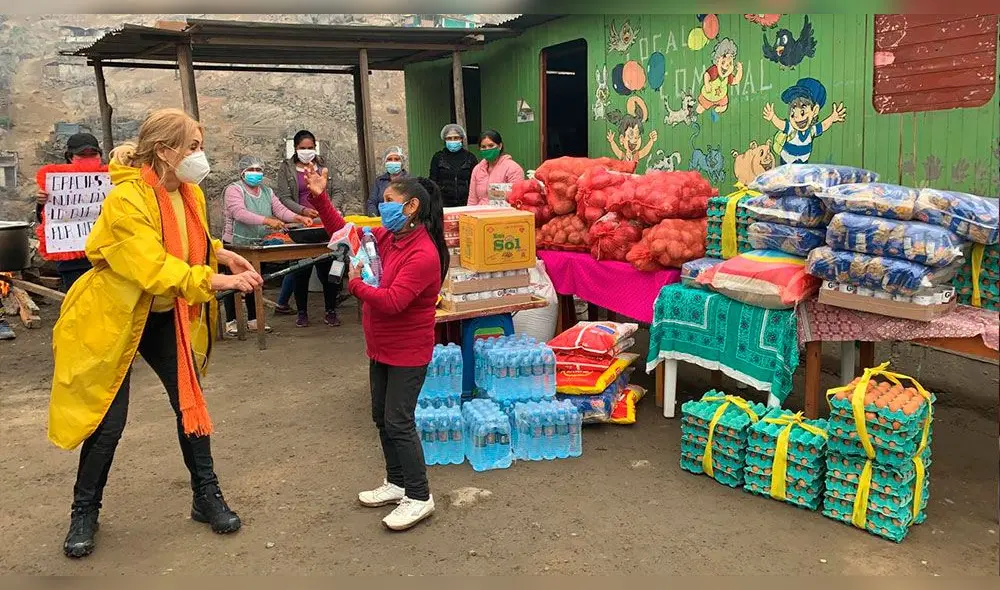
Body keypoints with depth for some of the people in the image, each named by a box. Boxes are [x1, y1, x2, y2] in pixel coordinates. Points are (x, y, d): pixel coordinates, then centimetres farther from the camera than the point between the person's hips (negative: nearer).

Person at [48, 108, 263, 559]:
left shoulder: (190, 194, -2)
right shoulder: (126, 200, -26)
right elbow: (154, 267, -35)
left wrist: (221, 253, -3)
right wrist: (218, 281, -41)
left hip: (166, 317, 7)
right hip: (115, 316, -6)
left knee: (190, 401, 5)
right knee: (109, 419, 0)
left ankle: (206, 496, 20)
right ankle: (84, 512, 23)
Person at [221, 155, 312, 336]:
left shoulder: (267, 191, 10)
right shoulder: (234, 190, -11)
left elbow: (280, 209, -1)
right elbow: (240, 213, -27)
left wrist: (299, 218, -20)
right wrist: (267, 220, -38)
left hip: (259, 245, 6)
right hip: (236, 244, -6)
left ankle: (253, 320, 23)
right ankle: (231, 321, 11)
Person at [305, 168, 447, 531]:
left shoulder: (423, 255, -25)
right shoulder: (387, 237, 2)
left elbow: (392, 301, -31)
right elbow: (345, 233, 12)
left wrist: (357, 285, -23)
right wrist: (320, 199, 2)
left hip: (408, 352, -9)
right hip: (382, 348, 9)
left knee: (398, 422, -4)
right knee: (381, 417, 17)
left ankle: (419, 498, 9)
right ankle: (396, 483, 33)